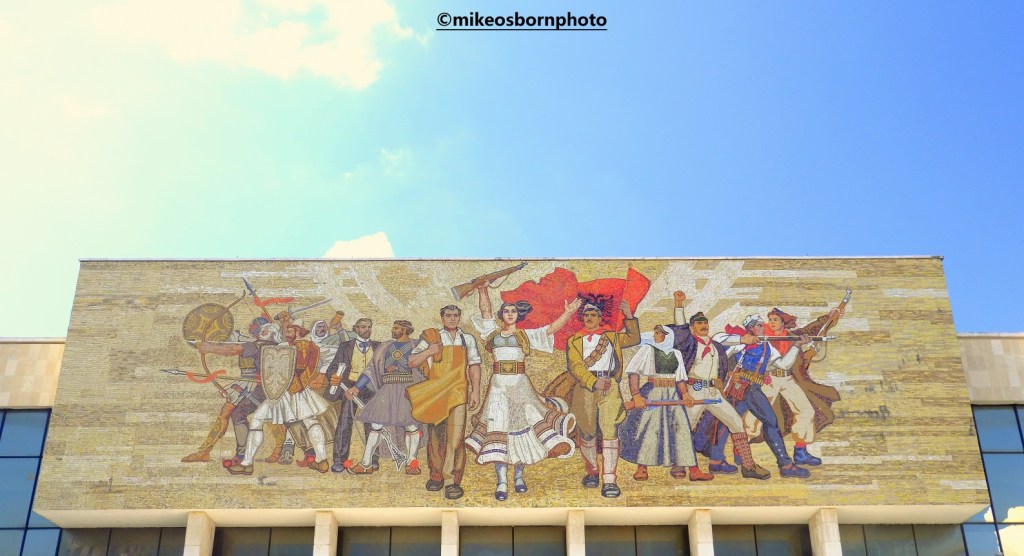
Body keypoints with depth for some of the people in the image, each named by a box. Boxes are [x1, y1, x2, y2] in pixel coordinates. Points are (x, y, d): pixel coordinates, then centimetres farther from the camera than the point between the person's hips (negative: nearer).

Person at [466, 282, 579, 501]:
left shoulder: (527, 335, 9)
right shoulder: (493, 332, 12)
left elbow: (551, 329, 0)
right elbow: (486, 311, 3)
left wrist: (568, 312, -11)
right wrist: (483, 291, -9)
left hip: (520, 385, 0)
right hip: (498, 385, 0)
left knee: (522, 427, -1)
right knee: (498, 428, -7)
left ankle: (519, 475, 15)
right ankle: (501, 482, -8)